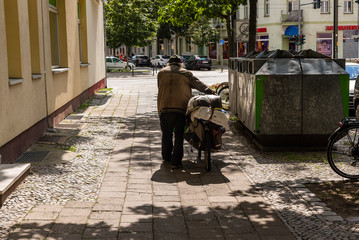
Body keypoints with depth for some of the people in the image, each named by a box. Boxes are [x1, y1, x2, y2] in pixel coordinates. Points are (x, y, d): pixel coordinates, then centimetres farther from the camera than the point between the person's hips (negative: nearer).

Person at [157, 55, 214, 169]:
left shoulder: (161, 73, 18)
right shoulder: (186, 73, 14)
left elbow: (160, 89, 19)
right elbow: (198, 84, 9)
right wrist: (210, 91, 12)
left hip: (165, 108, 1)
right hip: (182, 108, -1)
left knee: (167, 134, 15)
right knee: (179, 136, 4)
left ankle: (166, 157, 27)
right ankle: (176, 161, 3)